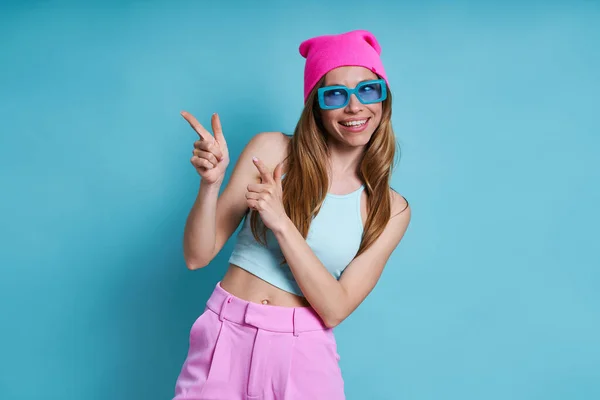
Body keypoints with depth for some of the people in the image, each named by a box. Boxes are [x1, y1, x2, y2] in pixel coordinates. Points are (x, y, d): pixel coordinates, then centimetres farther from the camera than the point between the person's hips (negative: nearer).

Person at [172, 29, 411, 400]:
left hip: (302, 352, 0)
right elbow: (198, 257, -4)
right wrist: (210, 183, -22)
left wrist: (281, 223, -20)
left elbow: (335, 309, -11)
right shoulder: (271, 150, -5)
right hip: (225, 338, 0)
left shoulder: (391, 209, -3)